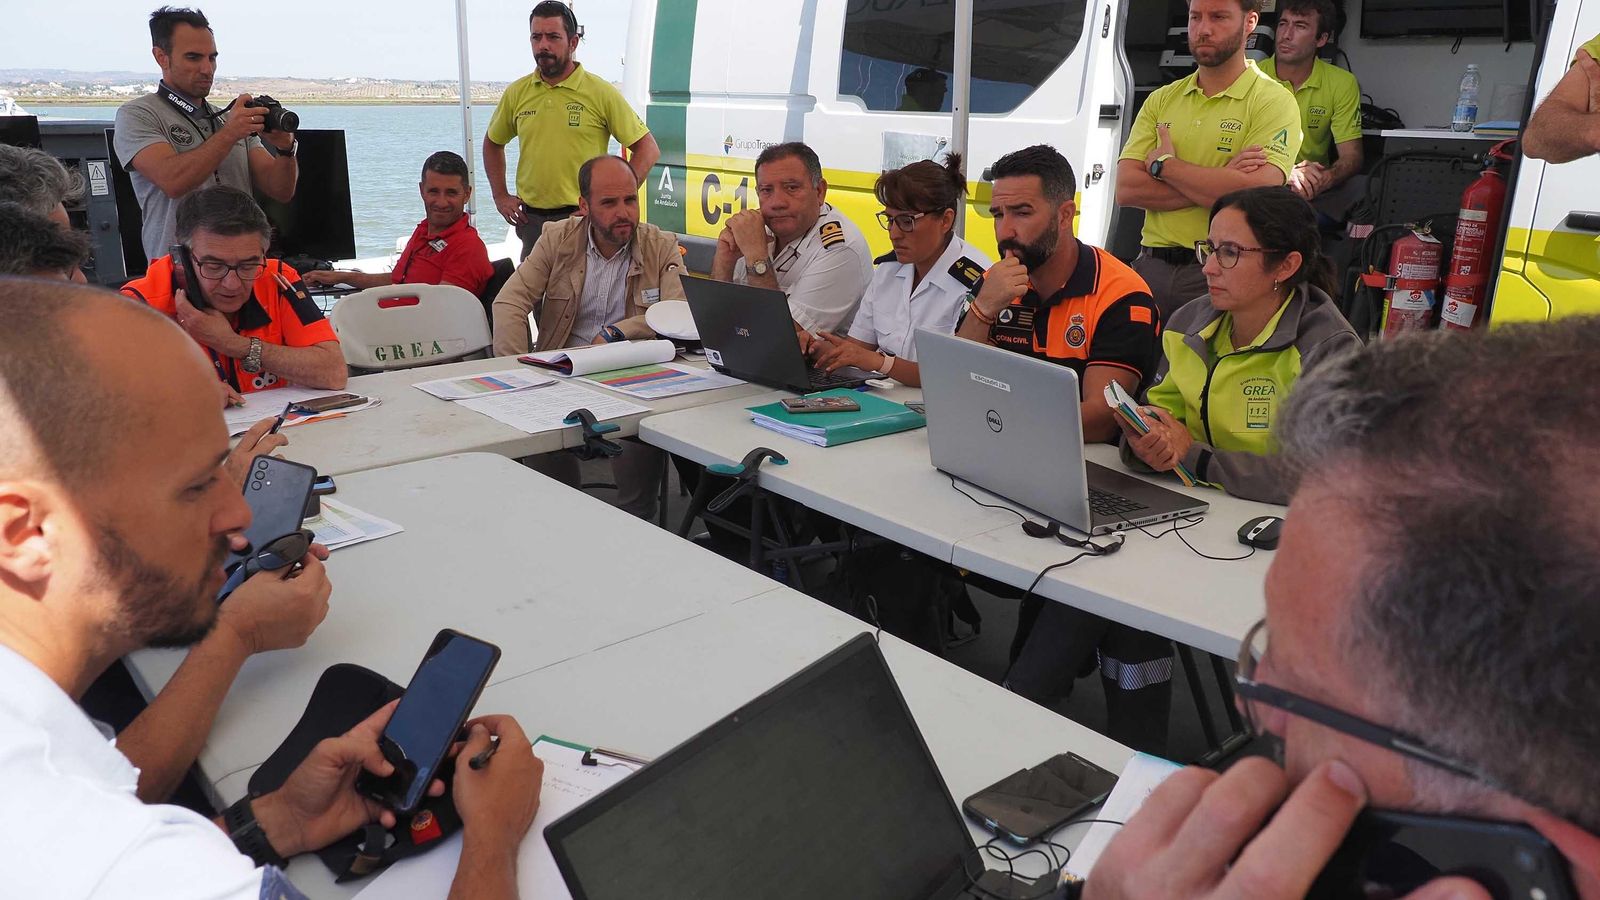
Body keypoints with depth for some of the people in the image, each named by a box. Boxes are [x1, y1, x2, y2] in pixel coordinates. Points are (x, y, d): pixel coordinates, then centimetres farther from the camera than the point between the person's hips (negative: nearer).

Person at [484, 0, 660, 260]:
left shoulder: (601, 93, -6)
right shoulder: (516, 93, 6)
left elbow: (648, 149, -5)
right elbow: (492, 143, 23)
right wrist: (500, 196, 13)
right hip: (530, 220, 4)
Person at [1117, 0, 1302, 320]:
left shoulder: (1273, 101, -2)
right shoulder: (1161, 100, 12)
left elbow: (1255, 195, -18)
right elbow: (1126, 189, -1)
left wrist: (1164, 164, -8)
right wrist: (1218, 182, -11)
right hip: (1152, 267, 4)